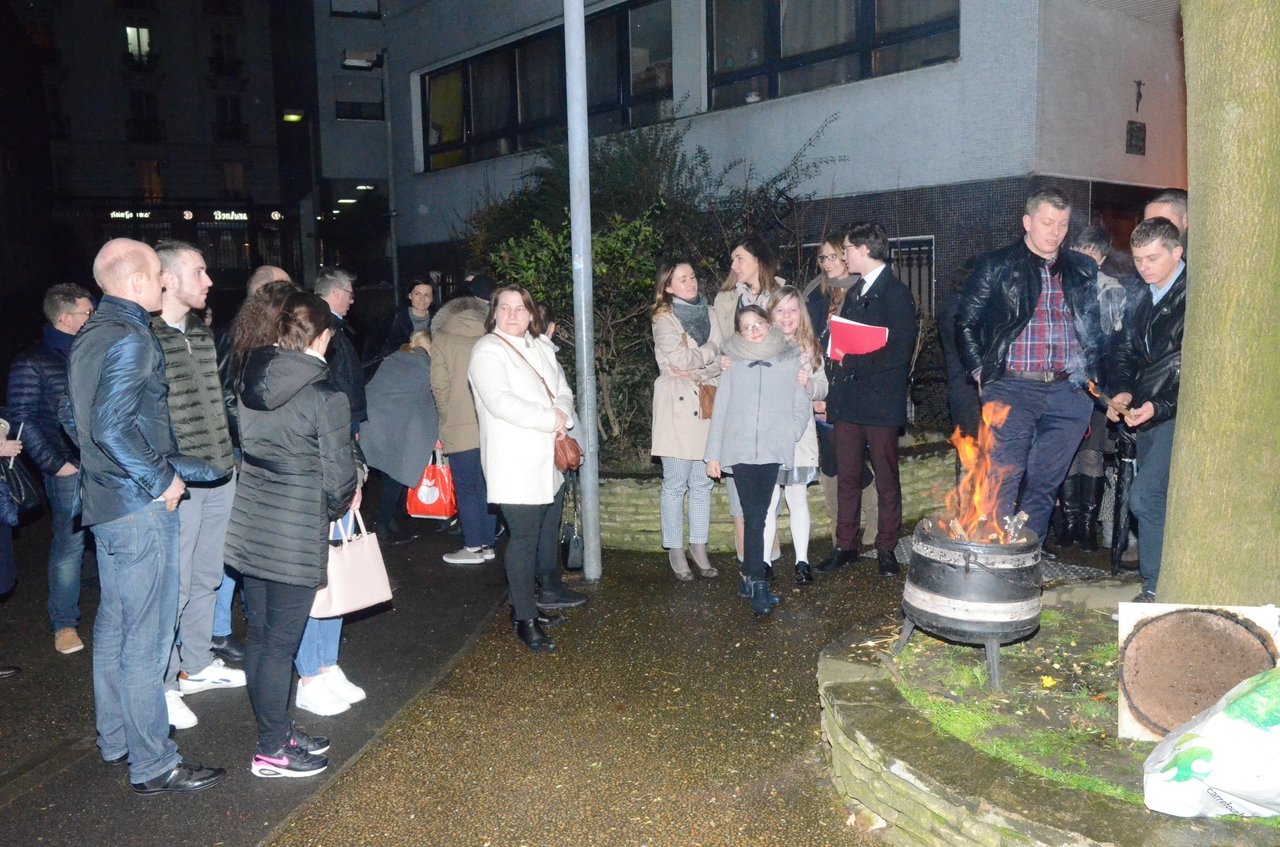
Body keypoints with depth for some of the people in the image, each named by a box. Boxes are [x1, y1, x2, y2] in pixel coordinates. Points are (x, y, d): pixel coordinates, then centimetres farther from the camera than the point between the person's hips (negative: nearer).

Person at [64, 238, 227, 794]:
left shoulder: (88, 337, 12)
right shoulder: (131, 338, -18)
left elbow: (74, 418, 18)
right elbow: (113, 428, -25)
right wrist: (161, 479, -16)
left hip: (104, 497, 10)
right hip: (140, 505, -10)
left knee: (113, 624, 19)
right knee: (146, 637, -2)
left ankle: (115, 740, 34)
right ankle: (153, 765, 8)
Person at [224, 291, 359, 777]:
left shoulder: (249, 381, 3)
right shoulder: (326, 397, -16)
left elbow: (244, 445, 12)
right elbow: (338, 479, -14)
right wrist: (341, 504, 8)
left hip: (248, 527, 7)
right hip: (296, 536, -7)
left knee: (259, 635, 15)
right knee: (280, 643, 4)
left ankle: (277, 731, 31)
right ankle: (272, 751, 17)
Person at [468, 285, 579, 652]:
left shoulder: (540, 347, 14)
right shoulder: (487, 352, -10)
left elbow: (563, 389, 12)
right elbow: (501, 402, -22)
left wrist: (563, 415, -11)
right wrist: (551, 419, -17)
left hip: (548, 462, 8)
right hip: (516, 465, -8)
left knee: (549, 529, 19)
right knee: (524, 538, -5)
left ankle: (549, 591, 37)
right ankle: (525, 618, 4)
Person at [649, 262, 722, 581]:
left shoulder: (708, 314, 14)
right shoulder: (664, 320, -1)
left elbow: (721, 360, 5)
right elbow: (679, 358, -15)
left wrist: (697, 372, -12)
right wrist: (710, 352, -3)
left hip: (706, 405, 5)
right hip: (677, 408, -5)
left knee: (702, 482, 7)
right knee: (675, 483, -1)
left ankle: (699, 548, 17)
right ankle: (675, 552, 8)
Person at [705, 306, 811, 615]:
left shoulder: (790, 361, 10)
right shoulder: (733, 364, 10)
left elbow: (803, 408, 10)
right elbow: (720, 411, 9)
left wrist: (788, 436, -6)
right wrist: (712, 453, 6)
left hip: (772, 451, 0)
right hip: (739, 450, 0)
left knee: (756, 516, 1)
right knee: (754, 517, -5)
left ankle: (749, 578, 13)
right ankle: (757, 583, -2)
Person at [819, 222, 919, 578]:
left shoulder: (896, 294, -8)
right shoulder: (854, 293, 17)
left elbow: (900, 351, -16)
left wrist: (854, 361, -12)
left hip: (882, 401, -7)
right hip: (849, 400, 7)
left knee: (886, 478, 4)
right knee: (847, 477, 10)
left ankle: (886, 549, 15)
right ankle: (845, 545, 19)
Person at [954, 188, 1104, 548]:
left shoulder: (1084, 271, 16)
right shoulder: (997, 266, 6)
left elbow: (1099, 326, 19)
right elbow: (965, 322, 5)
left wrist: (1092, 374, 9)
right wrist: (981, 373, -1)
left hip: (1069, 393, 3)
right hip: (1012, 389, -3)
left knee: (1045, 483, 7)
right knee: (1002, 481, -8)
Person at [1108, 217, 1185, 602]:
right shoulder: (1147, 299, 13)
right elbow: (1128, 351, 20)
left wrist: (1160, 406, -19)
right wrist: (1123, 391, 3)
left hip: (1179, 415, -8)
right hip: (1148, 416, 8)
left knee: (1145, 497, -15)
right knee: (1154, 500, 12)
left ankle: (1156, 592, -2)